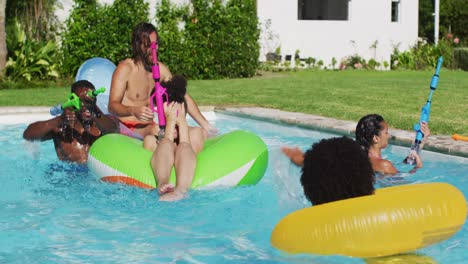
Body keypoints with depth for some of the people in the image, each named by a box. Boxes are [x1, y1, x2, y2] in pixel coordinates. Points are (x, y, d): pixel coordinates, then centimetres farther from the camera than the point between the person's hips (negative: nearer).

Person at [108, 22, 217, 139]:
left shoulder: (161, 69, 8)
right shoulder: (125, 69, -10)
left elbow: (183, 97, 11)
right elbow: (112, 105, -18)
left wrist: (205, 125, 3)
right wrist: (133, 110, -39)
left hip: (149, 127, 6)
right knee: (155, 130, -38)